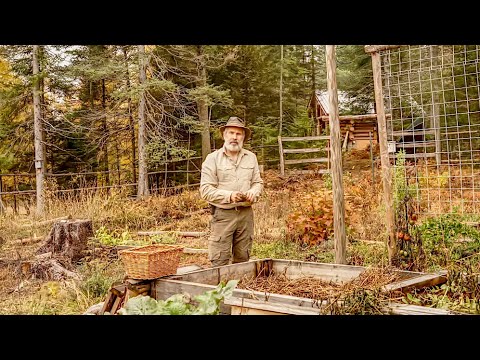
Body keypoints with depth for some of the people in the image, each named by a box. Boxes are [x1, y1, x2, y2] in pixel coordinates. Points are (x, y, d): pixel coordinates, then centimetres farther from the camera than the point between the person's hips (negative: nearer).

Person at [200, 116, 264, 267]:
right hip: (222, 214, -4)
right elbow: (205, 190, -7)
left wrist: (253, 192, -5)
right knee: (219, 261, -5)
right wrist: (229, 196, -19)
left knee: (242, 259, 11)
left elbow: (258, 182, 18)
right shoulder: (213, 159, -2)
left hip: (246, 213, 4)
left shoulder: (251, 157, 13)